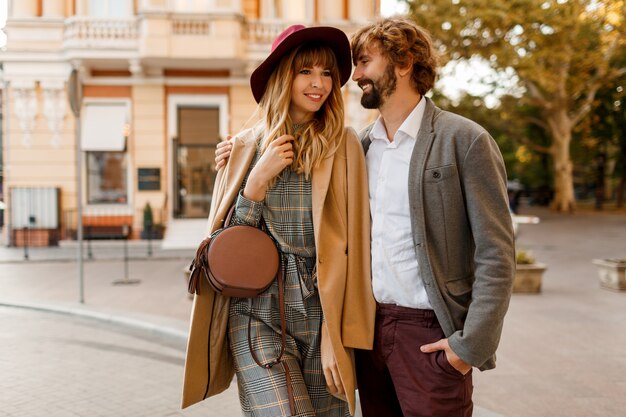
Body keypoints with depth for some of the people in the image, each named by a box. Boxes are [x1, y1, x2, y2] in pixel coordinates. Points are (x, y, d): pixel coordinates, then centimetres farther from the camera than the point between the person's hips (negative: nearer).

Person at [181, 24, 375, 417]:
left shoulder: (343, 144, -1)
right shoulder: (245, 146, 5)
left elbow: (352, 243, -4)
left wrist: (343, 337, -8)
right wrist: (259, 177, -8)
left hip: (322, 313, 0)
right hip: (258, 315, 0)